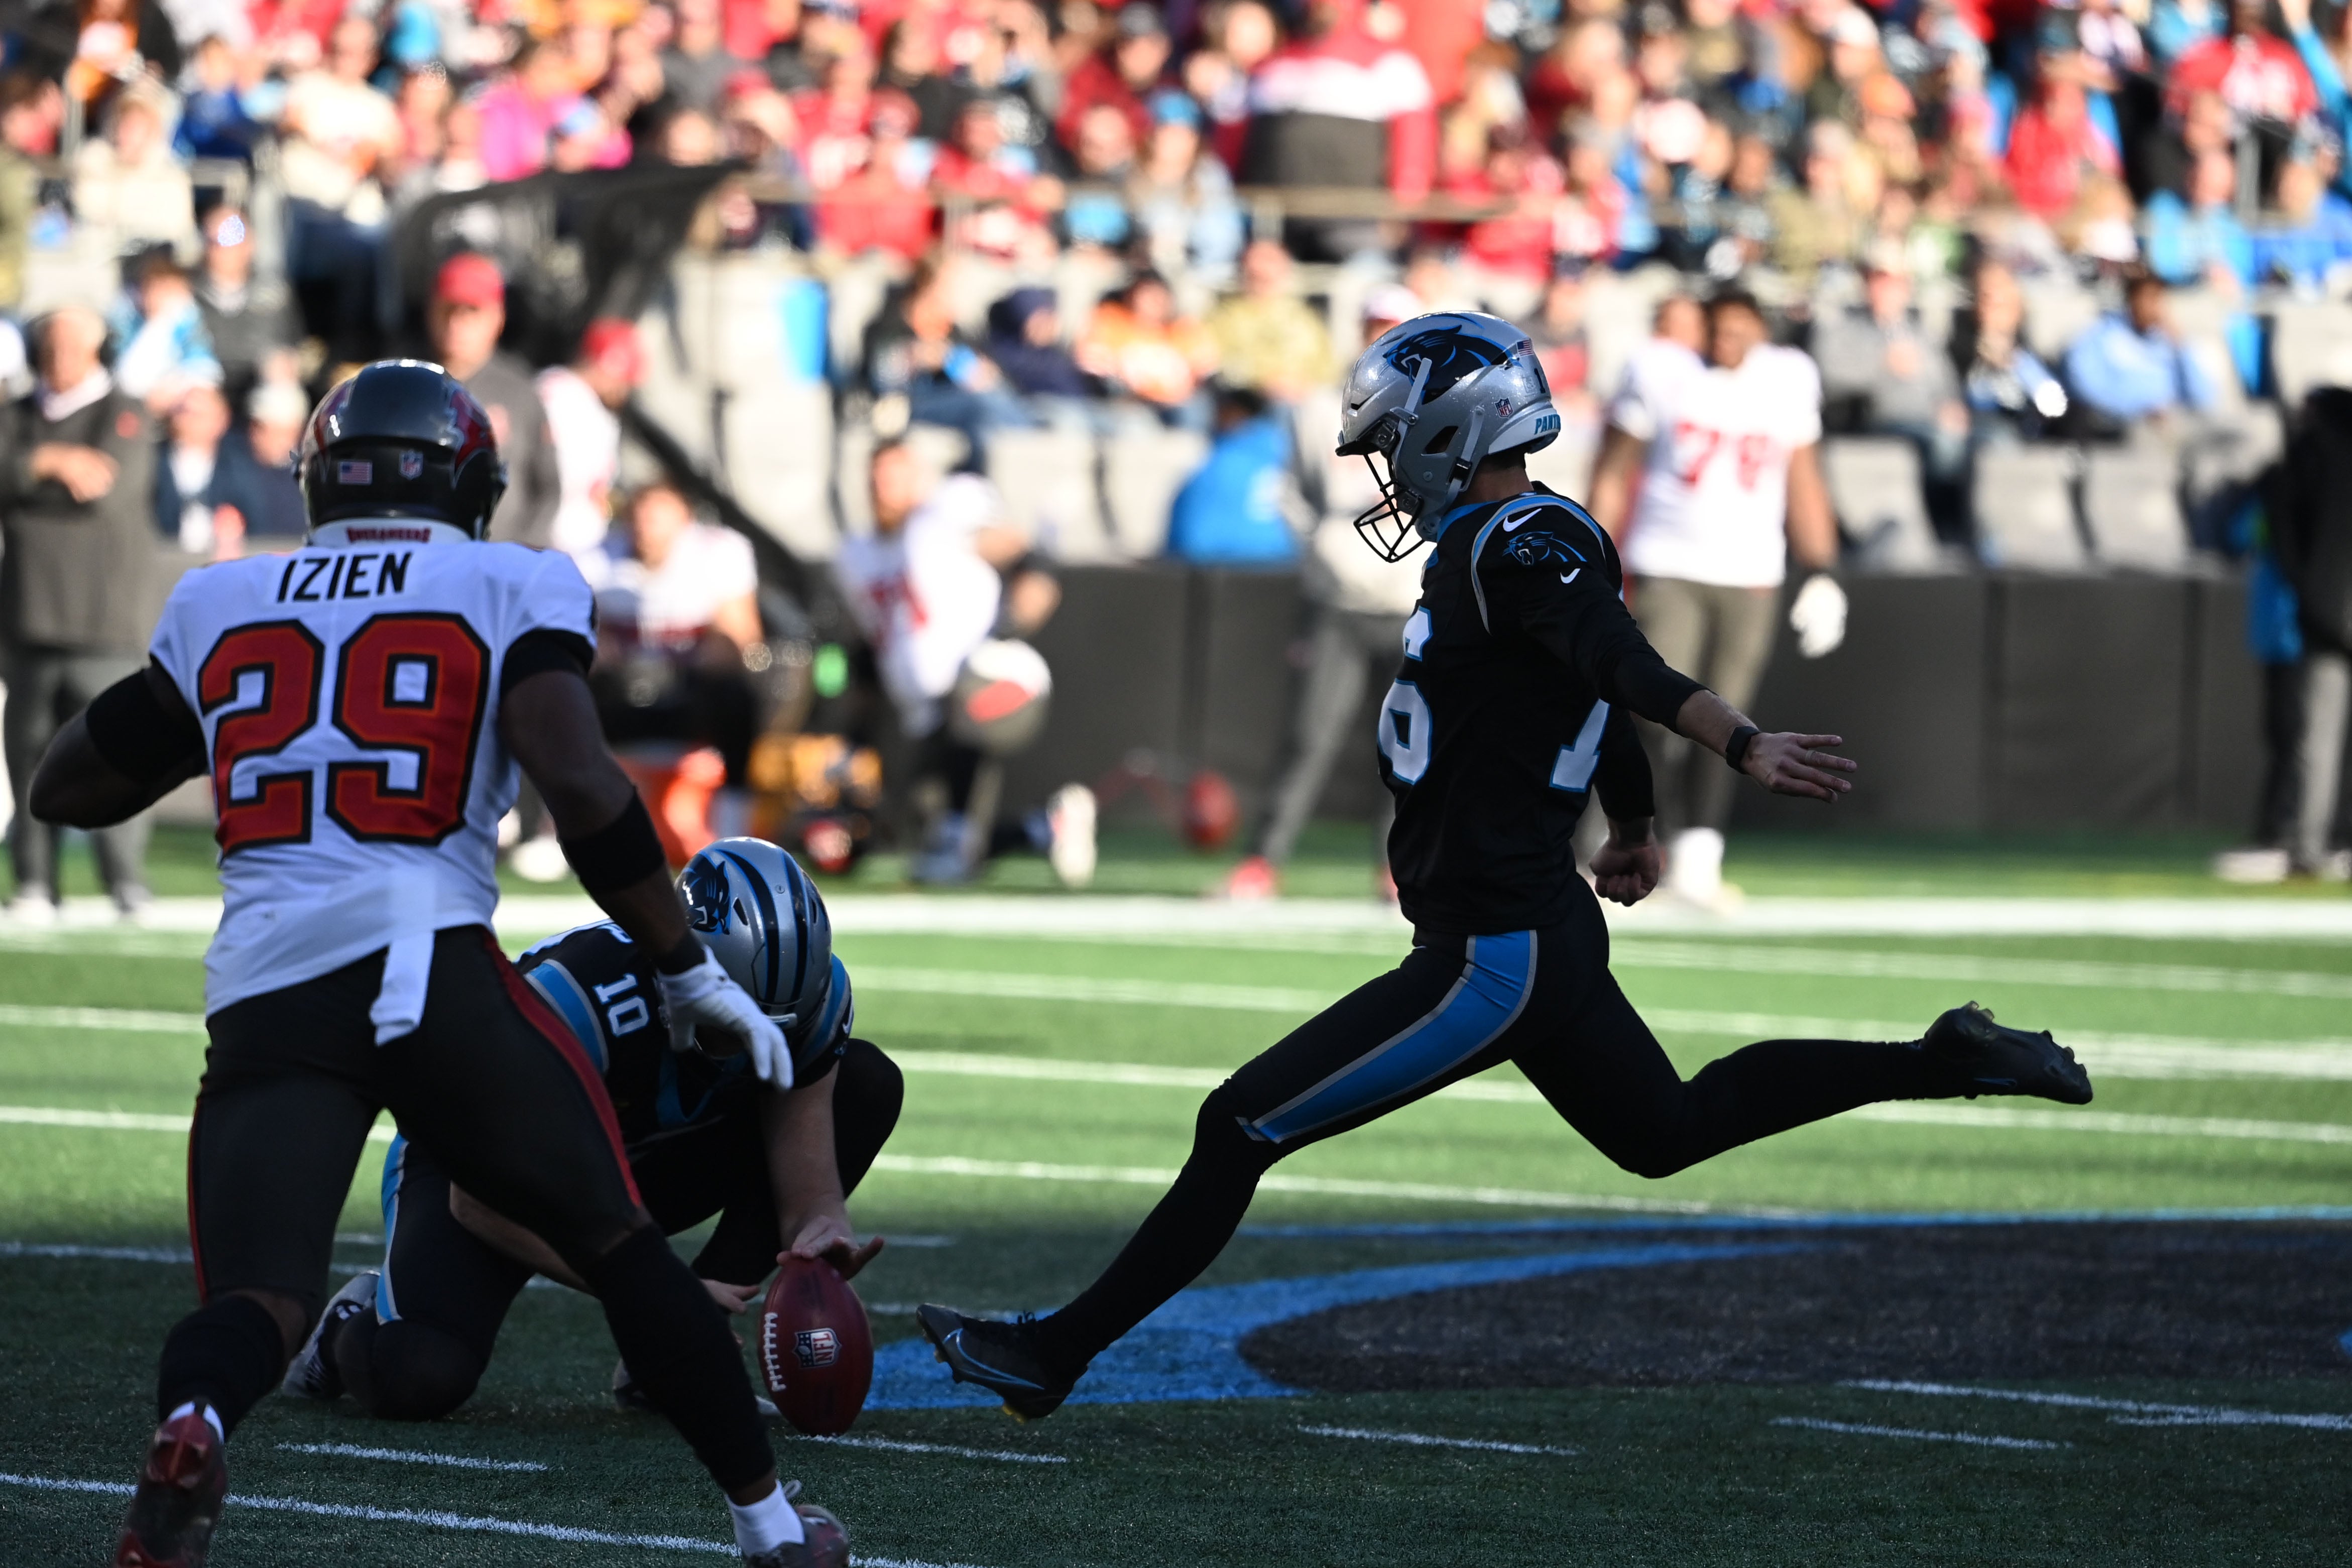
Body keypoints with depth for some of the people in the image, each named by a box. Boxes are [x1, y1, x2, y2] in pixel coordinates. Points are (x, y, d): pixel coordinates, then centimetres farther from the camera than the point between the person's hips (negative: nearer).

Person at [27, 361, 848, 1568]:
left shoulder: (218, 607, 19)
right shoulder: (510, 591, 10)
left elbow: (65, 788, 27)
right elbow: (580, 787, -5)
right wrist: (689, 970, 4)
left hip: (263, 991, 2)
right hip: (430, 960, -2)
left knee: (258, 1296, -3)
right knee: (618, 1244, 15)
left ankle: (189, 1431, -37)